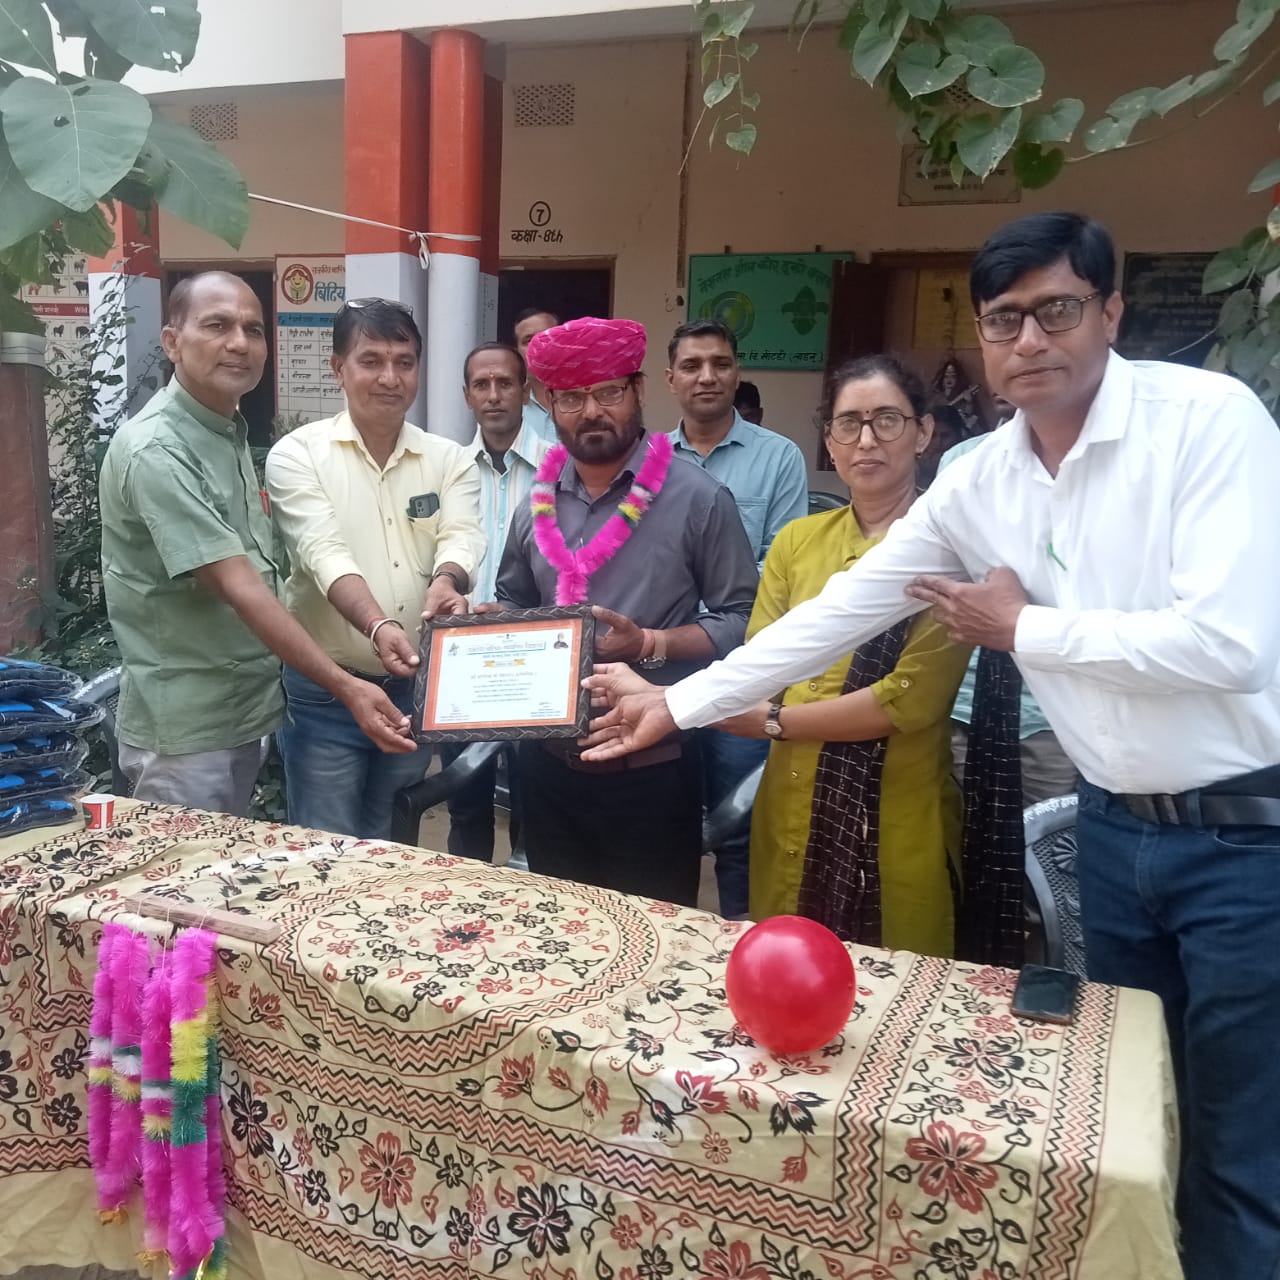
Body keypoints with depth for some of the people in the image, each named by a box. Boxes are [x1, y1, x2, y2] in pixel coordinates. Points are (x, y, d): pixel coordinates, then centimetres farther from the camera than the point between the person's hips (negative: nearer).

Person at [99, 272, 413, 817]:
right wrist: (345, 688, -30)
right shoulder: (156, 451, -20)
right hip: (186, 728, -8)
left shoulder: (230, 431, 8)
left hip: (243, 712, 9)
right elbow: (238, 588, -26)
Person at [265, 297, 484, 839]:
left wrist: (446, 581, -35)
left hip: (416, 688, 3)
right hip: (324, 690, -3)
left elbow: (461, 536, -11)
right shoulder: (298, 454, -5)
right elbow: (325, 553, -19)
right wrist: (378, 626, -36)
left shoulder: (449, 460, 5)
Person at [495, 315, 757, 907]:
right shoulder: (538, 502, 7)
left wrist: (648, 643, -21)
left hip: (651, 768, -5)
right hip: (549, 763, 5)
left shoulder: (698, 498, -9)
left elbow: (741, 620, -11)